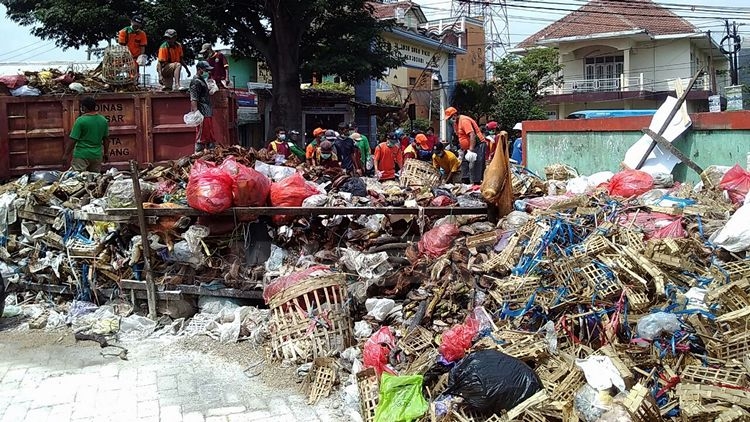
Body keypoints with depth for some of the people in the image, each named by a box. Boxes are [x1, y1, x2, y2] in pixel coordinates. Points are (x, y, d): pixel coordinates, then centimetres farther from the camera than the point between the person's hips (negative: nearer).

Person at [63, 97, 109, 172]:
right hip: (97, 155, 5)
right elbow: (106, 139, 10)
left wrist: (65, 155, -5)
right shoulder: (103, 120, 3)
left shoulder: (80, 120, -12)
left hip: (82, 155, -5)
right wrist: (105, 153, 22)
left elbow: (73, 140, -12)